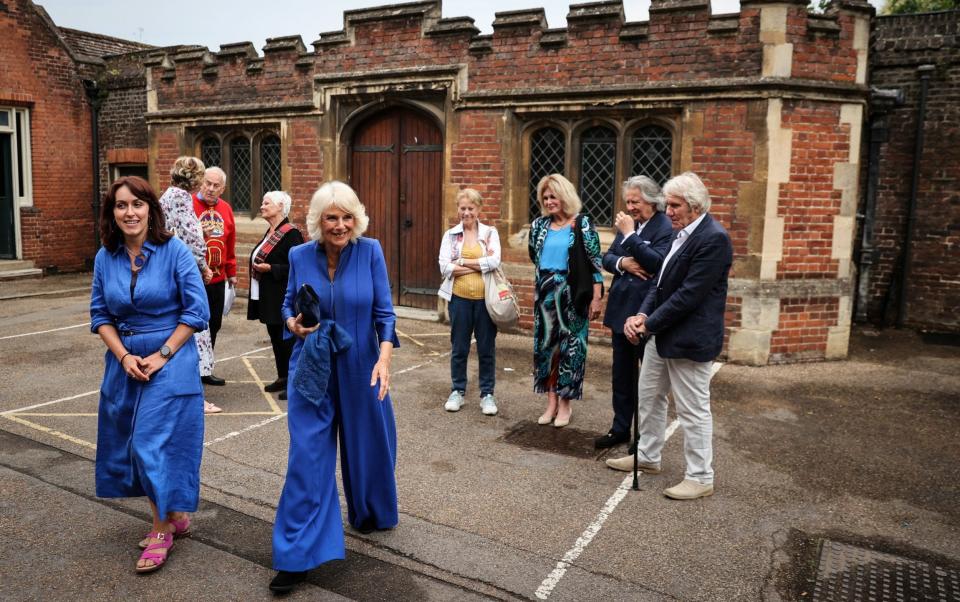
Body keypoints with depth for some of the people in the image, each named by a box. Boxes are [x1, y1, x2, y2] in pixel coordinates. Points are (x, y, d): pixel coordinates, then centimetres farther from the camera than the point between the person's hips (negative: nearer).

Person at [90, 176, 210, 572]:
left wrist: (162, 355, -13)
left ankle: (163, 528, 13)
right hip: (124, 362, 6)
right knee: (131, 444, 12)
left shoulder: (174, 251, -11)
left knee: (154, 443, -6)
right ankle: (173, 515, 30)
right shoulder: (105, 258, 3)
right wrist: (124, 356, -7)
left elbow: (197, 311, -11)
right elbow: (100, 314, 7)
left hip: (171, 360, -5)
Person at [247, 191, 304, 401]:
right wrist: (257, 266, 8)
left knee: (286, 338, -4)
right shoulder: (270, 233, 14)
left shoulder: (291, 234, -14)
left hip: (283, 298, -9)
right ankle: (282, 378, 25)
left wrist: (269, 268, -21)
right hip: (268, 297, 9)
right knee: (275, 337, 15)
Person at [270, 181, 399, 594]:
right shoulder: (299, 256, -4)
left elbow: (384, 312, -8)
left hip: (359, 370, 0)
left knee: (366, 447, 16)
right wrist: (293, 324, -15)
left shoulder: (370, 252, -9)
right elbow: (289, 305, 8)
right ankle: (297, 555, 8)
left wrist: (384, 360, -19)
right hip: (311, 370, 0)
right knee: (306, 457, -1)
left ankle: (370, 515, 45)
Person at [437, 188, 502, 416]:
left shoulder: (490, 233, 2)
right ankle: (457, 391, 25)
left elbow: (494, 262, -14)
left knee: (487, 348, 7)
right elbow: (445, 267, -8)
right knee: (459, 348, 10)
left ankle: (487, 393, 20)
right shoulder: (450, 235, 4)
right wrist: (480, 265, -12)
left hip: (485, 298, -1)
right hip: (459, 298, 1)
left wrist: (462, 263, -11)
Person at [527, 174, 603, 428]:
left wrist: (596, 298, -12)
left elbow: (595, 263, -8)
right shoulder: (540, 225, 6)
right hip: (545, 293, 5)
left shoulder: (582, 224, -7)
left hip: (573, 294, -4)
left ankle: (565, 404, 15)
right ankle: (551, 402, 19)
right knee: (545, 345, 7)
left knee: (570, 347, 3)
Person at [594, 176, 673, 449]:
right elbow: (606, 258, 10)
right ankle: (620, 428, 29)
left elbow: (657, 263, -25)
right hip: (622, 309, 7)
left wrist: (630, 234, -21)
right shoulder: (628, 224, 10)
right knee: (622, 374, 16)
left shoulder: (666, 227, -12)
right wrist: (622, 262, -11)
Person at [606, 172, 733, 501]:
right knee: (649, 397, 20)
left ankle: (700, 478, 17)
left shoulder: (713, 238, -19)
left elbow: (689, 294, -22)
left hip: (689, 338, -9)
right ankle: (647, 456, 37)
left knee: (693, 410, 2)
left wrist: (649, 324, -16)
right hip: (661, 334, 9)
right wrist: (642, 314, -4)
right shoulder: (682, 233, 10)